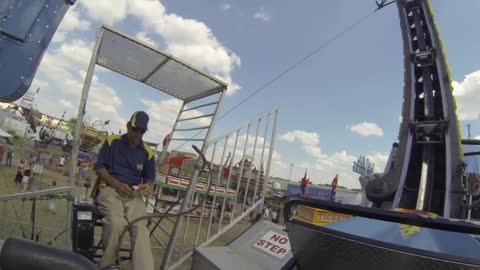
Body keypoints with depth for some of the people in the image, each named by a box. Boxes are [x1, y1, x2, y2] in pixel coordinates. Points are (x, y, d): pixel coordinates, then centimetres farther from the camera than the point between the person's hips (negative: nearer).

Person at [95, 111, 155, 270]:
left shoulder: (147, 152, 12)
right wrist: (117, 184, -13)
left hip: (134, 195, 2)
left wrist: (149, 186, -10)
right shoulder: (112, 141, 7)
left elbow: (149, 178, 17)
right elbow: (99, 167, 4)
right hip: (110, 189, -1)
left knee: (141, 228, -28)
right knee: (116, 223, -33)